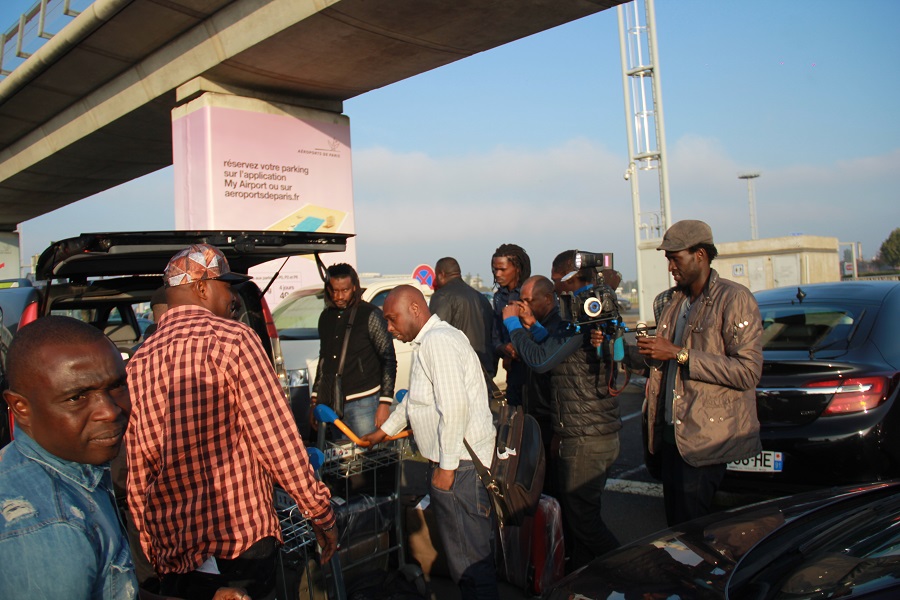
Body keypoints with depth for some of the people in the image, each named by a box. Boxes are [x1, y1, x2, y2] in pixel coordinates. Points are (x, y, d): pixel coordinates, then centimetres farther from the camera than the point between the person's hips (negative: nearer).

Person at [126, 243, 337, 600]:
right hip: (240, 546, -6)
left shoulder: (138, 363, 4)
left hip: (172, 557, 6)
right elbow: (277, 440, -14)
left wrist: (154, 551, 18)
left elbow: (137, 477, 8)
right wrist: (321, 514, -4)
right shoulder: (232, 339, -12)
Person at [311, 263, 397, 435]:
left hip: (362, 403, -5)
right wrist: (315, 399, 17)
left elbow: (389, 360, -7)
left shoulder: (370, 314, -7)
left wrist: (385, 403, -13)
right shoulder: (326, 317, 11)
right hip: (330, 404, 5)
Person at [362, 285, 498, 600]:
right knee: (461, 548, 19)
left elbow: (455, 406, -25)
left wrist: (446, 465, -20)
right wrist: (385, 430, 38)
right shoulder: (429, 341, 18)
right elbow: (415, 398, 32)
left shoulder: (438, 341, -16)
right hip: (452, 460, 10)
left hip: (459, 466, -10)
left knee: (469, 558, -1)